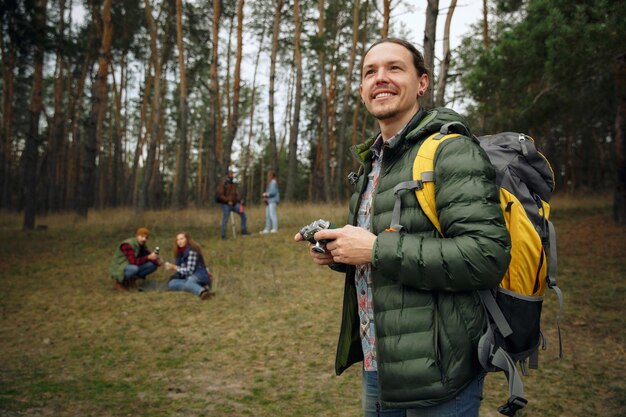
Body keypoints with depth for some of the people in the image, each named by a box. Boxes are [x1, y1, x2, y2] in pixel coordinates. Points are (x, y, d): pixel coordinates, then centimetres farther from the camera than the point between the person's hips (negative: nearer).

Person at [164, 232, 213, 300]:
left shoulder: (192, 251, -10)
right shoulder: (180, 253, 16)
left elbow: (189, 270, -14)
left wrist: (174, 267, -8)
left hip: (200, 275, -8)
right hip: (188, 277, 8)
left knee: (189, 282, -39)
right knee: (171, 284, -19)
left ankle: (202, 292, -70)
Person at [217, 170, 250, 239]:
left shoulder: (233, 184, 12)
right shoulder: (223, 184, -9)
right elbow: (220, 195, -13)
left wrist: (239, 201, 5)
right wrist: (227, 201, -21)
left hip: (234, 204, 7)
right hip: (226, 205, -6)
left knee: (242, 214, 0)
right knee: (225, 220, -2)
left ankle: (244, 230, 9)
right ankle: (223, 235, 7)